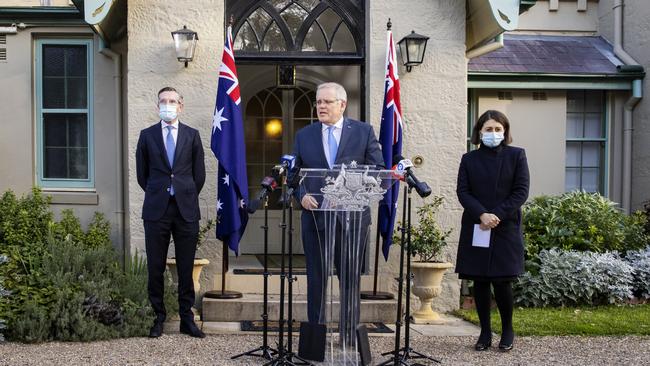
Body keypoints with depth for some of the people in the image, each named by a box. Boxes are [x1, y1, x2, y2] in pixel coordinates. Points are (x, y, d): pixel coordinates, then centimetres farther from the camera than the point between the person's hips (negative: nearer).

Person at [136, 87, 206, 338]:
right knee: (155, 268, 2)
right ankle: (159, 317, 14)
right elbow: (142, 174, 12)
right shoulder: (147, 135, 7)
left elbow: (199, 174, 11)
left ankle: (187, 318, 13)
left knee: (186, 268, 4)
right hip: (156, 210, 0)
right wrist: (157, 195, 12)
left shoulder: (192, 135, 8)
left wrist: (187, 197, 11)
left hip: (186, 209, 0)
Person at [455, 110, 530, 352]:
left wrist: (497, 216, -12)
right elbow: (462, 192, 1)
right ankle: (485, 332, 14)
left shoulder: (516, 155, 4)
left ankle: (507, 330, 15)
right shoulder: (469, 159, 9)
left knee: (502, 281, -4)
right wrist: (482, 214, -15)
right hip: (475, 229, 2)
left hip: (506, 228, -2)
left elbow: (521, 191, -2)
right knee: (480, 281, 3)